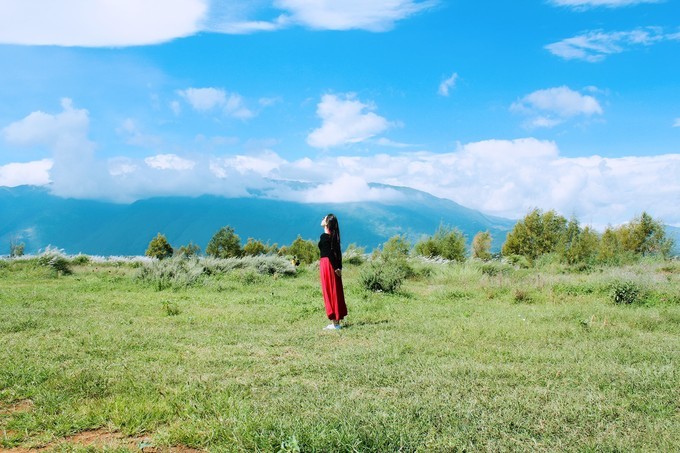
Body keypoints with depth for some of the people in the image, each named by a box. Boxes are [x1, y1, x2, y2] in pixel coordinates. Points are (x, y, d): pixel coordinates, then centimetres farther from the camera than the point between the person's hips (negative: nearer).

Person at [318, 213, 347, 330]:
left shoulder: (324, 236, -14)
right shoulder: (333, 236, 11)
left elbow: (329, 253, -19)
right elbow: (337, 252, 10)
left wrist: (336, 268, -16)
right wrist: (339, 267, 10)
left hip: (327, 264, -8)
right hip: (334, 266, 8)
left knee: (330, 293, -3)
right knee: (336, 292, 10)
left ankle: (335, 323, 0)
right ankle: (337, 321, 16)